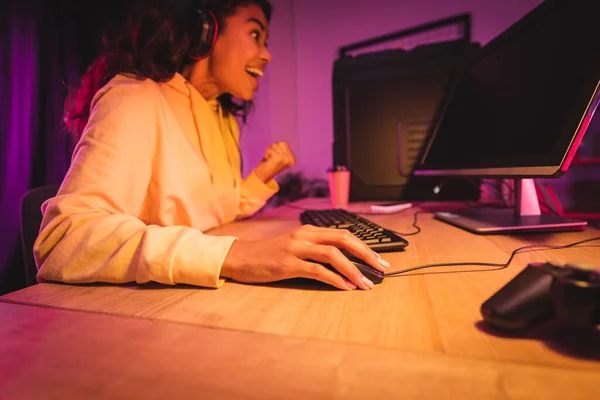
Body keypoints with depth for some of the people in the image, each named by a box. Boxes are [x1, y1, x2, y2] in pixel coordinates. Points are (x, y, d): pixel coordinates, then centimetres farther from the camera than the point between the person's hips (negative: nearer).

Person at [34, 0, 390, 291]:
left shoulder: (224, 118, 8)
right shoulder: (135, 101, -14)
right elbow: (61, 239, -28)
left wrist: (261, 178, -3)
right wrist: (232, 255, -38)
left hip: (194, 301, 6)